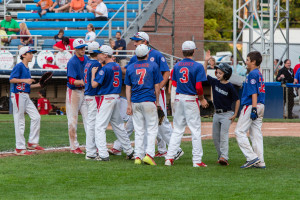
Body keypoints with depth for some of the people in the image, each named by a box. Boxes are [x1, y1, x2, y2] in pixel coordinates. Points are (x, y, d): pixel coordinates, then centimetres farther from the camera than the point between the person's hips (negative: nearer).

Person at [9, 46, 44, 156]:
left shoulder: (27, 68, 18)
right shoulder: (19, 66, -9)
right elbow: (11, 79, -18)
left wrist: (37, 85, 12)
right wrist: (24, 80, -24)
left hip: (26, 96, 9)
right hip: (18, 95, -9)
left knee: (36, 117, 4)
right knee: (19, 122, -5)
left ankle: (32, 142, 12)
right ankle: (19, 148, -2)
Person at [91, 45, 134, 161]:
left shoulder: (105, 68, -16)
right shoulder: (118, 67, 10)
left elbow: (94, 84, -18)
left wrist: (93, 73, 0)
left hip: (106, 98, -8)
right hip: (116, 98, 8)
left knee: (100, 126, -6)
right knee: (118, 126, 17)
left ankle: (103, 155, -15)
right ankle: (129, 151, 20)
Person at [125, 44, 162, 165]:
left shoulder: (130, 68, 6)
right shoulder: (153, 66, -1)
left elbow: (128, 87, 4)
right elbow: (157, 86, -1)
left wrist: (129, 105, 4)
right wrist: (157, 101, 8)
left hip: (135, 103, 3)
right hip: (149, 101, -3)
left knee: (139, 131, 8)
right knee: (152, 129, 2)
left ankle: (138, 156, 3)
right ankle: (149, 154, -12)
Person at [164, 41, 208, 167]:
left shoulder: (177, 66, 5)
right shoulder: (197, 66, -11)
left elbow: (174, 83, 6)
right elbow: (198, 87, -15)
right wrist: (202, 99, -1)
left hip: (179, 99, 5)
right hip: (191, 100, -5)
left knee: (177, 129, 11)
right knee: (195, 130, 0)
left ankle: (169, 157, 5)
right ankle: (197, 160, -1)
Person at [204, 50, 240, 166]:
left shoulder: (229, 87, -12)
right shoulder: (215, 82, 4)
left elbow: (237, 100, -6)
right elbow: (204, 74, 6)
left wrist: (235, 115, -9)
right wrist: (206, 61, -5)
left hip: (226, 114, -7)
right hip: (217, 113, 7)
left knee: (223, 135, -17)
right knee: (215, 137, 7)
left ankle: (224, 157, -25)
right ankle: (220, 156, 17)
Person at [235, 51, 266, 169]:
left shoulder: (252, 74, -12)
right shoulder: (259, 74, 17)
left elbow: (254, 93, -19)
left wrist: (254, 109, -23)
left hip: (251, 105, -10)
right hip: (260, 105, 10)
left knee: (240, 131, -7)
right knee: (256, 133, 10)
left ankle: (252, 157, -13)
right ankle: (260, 162, 8)